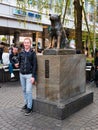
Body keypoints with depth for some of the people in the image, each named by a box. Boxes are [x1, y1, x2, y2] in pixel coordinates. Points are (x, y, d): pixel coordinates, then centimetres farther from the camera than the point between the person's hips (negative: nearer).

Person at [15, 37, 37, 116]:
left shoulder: (32, 53, -5)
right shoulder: (21, 53, 6)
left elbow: (35, 65, -9)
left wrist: (33, 76, -13)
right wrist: (18, 65, -2)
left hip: (29, 75, -4)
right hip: (22, 74, 5)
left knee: (29, 91, -4)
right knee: (24, 90, 13)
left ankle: (29, 107, 7)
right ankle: (26, 104, 29)